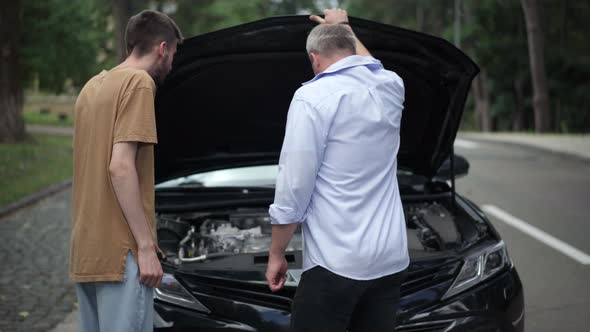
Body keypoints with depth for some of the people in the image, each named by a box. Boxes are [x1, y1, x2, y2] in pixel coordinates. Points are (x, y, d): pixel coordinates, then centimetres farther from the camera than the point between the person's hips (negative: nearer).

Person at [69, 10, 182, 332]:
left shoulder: (92, 87, 18)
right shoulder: (139, 83, -10)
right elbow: (120, 167, -19)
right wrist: (146, 246, -17)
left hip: (85, 249, 9)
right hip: (119, 249, -9)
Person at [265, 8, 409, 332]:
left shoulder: (314, 97, -8)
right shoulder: (391, 87, 10)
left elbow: (294, 187, -10)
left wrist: (276, 254, 0)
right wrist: (344, 28, 53)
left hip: (336, 261, -7)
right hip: (391, 258, 7)